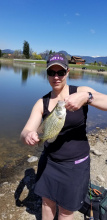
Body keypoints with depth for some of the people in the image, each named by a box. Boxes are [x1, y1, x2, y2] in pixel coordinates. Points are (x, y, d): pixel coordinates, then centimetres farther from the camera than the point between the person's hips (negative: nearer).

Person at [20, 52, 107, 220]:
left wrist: (87, 97, -39)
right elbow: (25, 132, -12)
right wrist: (28, 135, -35)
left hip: (75, 164, -2)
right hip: (49, 161, 3)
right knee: (47, 201, 23)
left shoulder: (81, 92, -12)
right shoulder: (42, 103, -5)